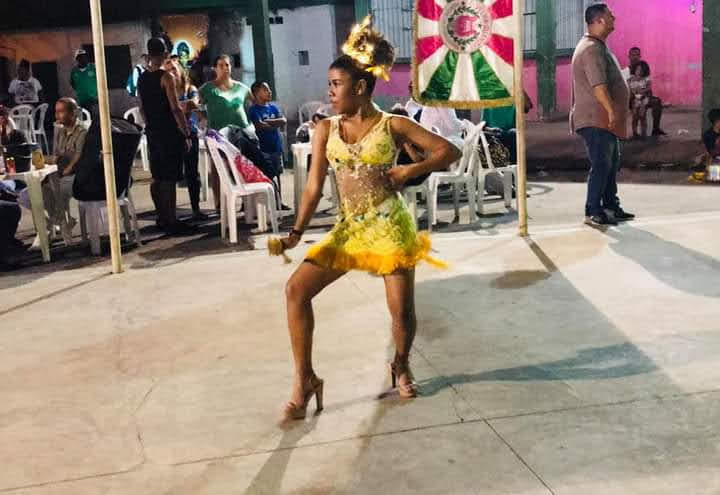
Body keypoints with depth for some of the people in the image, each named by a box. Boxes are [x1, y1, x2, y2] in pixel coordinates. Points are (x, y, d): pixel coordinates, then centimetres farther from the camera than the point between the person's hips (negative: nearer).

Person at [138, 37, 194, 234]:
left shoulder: (142, 79, 9)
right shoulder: (166, 77, -13)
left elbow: (142, 109, 15)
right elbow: (176, 108, -16)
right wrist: (187, 134, -12)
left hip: (152, 132, 7)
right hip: (170, 133, -7)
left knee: (157, 177, 14)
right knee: (170, 178, -4)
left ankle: (162, 218, 22)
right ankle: (171, 221, -1)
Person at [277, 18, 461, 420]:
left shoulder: (393, 125, -4)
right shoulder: (326, 130, 5)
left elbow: (450, 151, 0)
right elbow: (315, 187, 2)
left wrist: (410, 171, -13)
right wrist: (297, 232, -9)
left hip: (391, 227, -3)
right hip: (349, 229, 3)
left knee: (402, 311, -1)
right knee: (297, 288, -13)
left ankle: (401, 365, 34)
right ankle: (305, 379, -2)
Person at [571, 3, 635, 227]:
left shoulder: (598, 46, 18)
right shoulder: (591, 49, -17)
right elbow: (598, 85, -27)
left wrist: (613, 113, 23)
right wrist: (611, 111, -28)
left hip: (604, 120, 11)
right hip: (597, 119, -11)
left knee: (612, 162, 16)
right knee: (601, 165, -8)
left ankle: (610, 206, 24)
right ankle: (593, 213, -3)